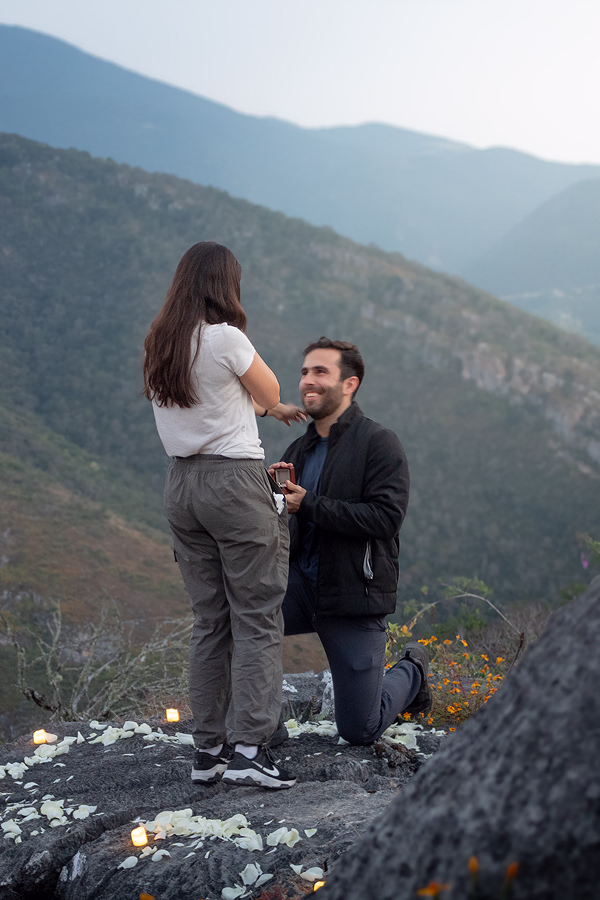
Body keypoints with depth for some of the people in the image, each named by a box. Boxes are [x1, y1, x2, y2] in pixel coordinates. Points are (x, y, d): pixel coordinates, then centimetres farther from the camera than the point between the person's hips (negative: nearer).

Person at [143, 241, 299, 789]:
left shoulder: (160, 344, 8)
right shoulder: (225, 338, -13)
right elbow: (270, 392, 2)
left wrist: (272, 409, 27)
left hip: (182, 482, 7)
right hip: (235, 478, -7)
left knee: (210, 622, 12)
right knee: (257, 618, 0)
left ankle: (209, 749, 15)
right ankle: (247, 747, -3)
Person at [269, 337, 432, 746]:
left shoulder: (379, 443, -9)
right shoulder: (300, 450, 11)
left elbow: (386, 518, -21)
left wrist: (308, 504, -22)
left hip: (355, 595, -5)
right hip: (303, 582, 5)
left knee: (359, 731, 0)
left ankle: (410, 673, 32)